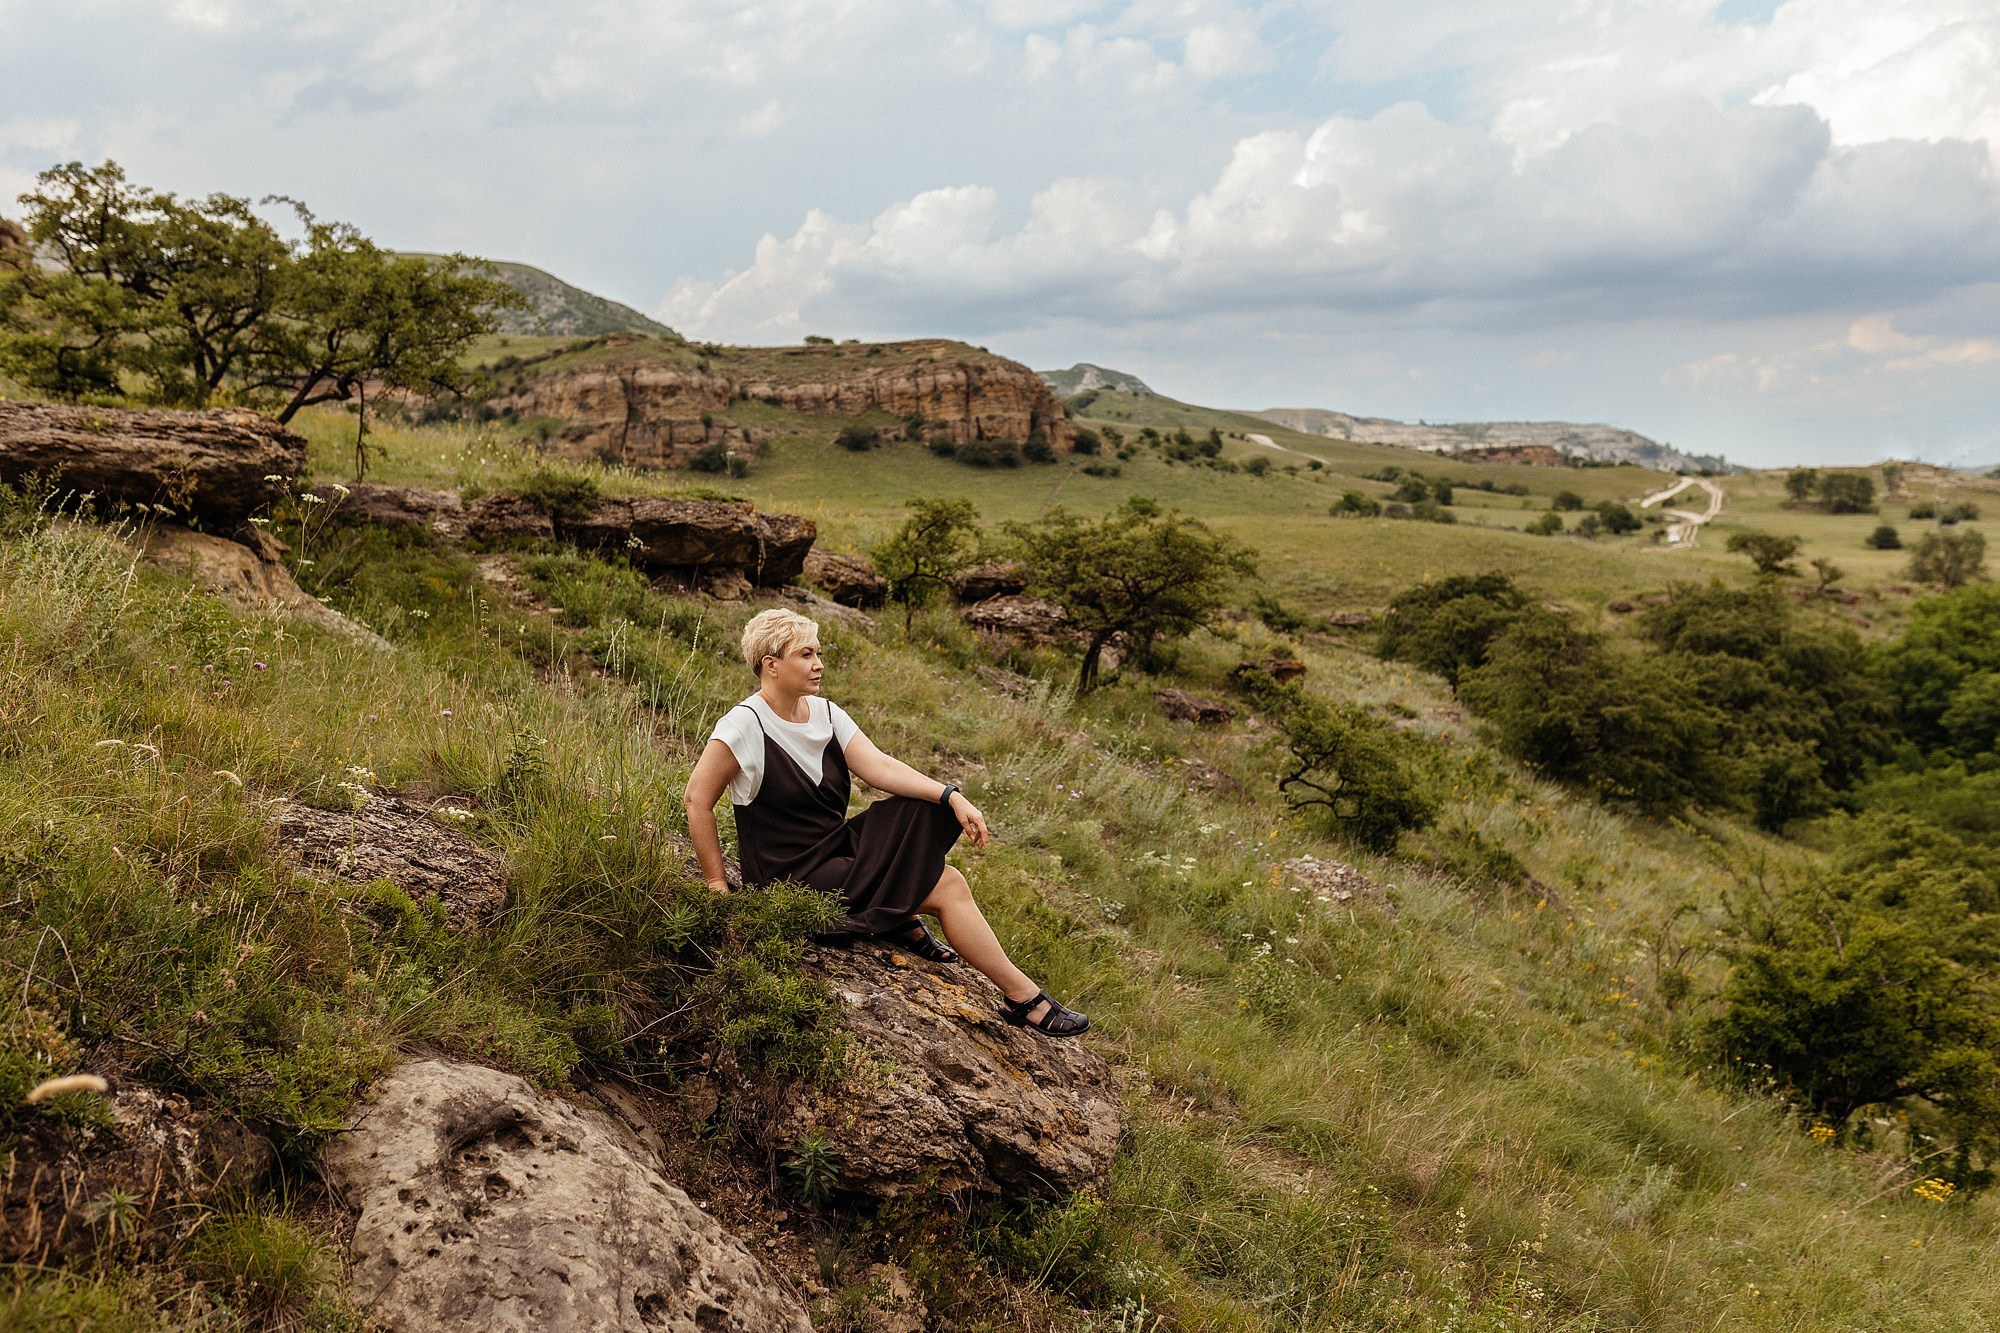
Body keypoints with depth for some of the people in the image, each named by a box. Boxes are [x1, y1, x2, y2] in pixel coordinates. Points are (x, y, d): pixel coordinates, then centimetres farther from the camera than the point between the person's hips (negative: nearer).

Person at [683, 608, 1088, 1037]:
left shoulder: (825, 713, 4)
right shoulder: (745, 725, -17)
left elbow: (878, 766, -8)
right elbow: (697, 799, -16)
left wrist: (951, 796, -22)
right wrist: (718, 884, -15)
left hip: (838, 846, 8)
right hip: (794, 873, -8)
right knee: (948, 886, -13)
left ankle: (906, 922, -2)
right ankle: (1024, 998, -6)